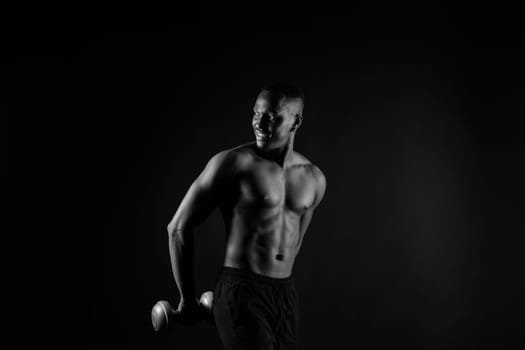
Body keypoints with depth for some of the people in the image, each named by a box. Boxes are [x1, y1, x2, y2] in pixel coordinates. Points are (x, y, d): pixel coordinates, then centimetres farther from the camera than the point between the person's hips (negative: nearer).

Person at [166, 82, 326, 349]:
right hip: (240, 296, -6)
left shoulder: (313, 179, 8)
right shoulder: (232, 163, -8)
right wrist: (187, 299, 2)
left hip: (286, 297, 6)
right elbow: (179, 227, -4)